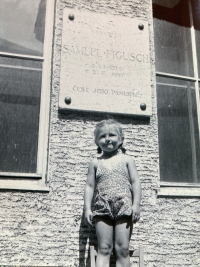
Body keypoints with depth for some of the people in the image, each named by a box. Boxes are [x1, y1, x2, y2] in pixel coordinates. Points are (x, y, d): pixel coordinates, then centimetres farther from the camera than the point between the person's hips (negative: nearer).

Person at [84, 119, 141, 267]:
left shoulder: (127, 159, 10)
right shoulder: (95, 163, 13)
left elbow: (135, 182, 4)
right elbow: (89, 186, 10)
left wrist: (136, 205, -6)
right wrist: (87, 208, 1)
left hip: (124, 208, -1)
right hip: (102, 210, 1)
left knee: (123, 249, -1)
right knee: (104, 249, 1)